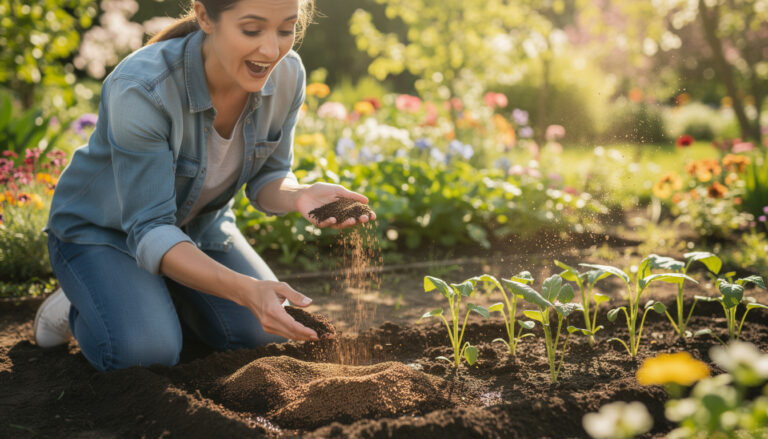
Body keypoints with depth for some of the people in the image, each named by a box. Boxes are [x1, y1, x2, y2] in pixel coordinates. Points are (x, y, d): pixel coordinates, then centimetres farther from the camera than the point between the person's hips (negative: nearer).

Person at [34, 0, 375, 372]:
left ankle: (162, 292, 16)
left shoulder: (286, 74, -21)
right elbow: (149, 231, -35)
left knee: (269, 337, -11)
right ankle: (78, 304, 6)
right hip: (101, 229, -5)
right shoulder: (141, 89, -37)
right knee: (147, 353, -28)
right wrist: (244, 290, -50)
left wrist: (300, 196, -32)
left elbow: (265, 178, -7)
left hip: (198, 225, 5)